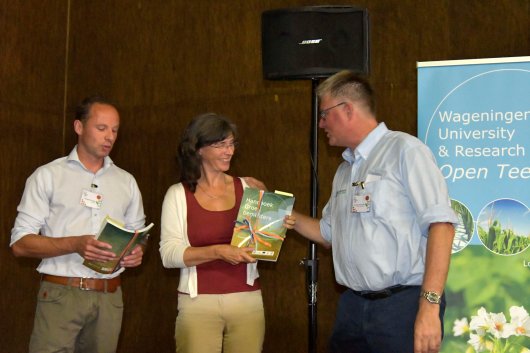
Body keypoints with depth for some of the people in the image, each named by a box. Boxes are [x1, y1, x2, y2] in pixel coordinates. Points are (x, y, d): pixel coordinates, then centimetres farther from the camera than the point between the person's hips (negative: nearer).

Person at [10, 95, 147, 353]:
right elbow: (20, 244, -4)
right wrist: (75, 244, -19)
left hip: (109, 297, 4)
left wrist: (137, 252, -3)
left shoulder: (126, 182, 15)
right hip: (61, 294, -4)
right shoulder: (48, 176, 2)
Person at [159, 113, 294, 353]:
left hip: (247, 300, 3)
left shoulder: (248, 188, 6)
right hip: (198, 303, -2)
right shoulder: (178, 194, -1)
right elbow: (168, 254, -10)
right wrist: (218, 251, -22)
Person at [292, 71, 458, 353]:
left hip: (404, 303, -7)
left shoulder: (404, 150, -7)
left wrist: (429, 306, -22)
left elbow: (440, 223, -16)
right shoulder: (345, 170, 17)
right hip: (353, 306, 7)